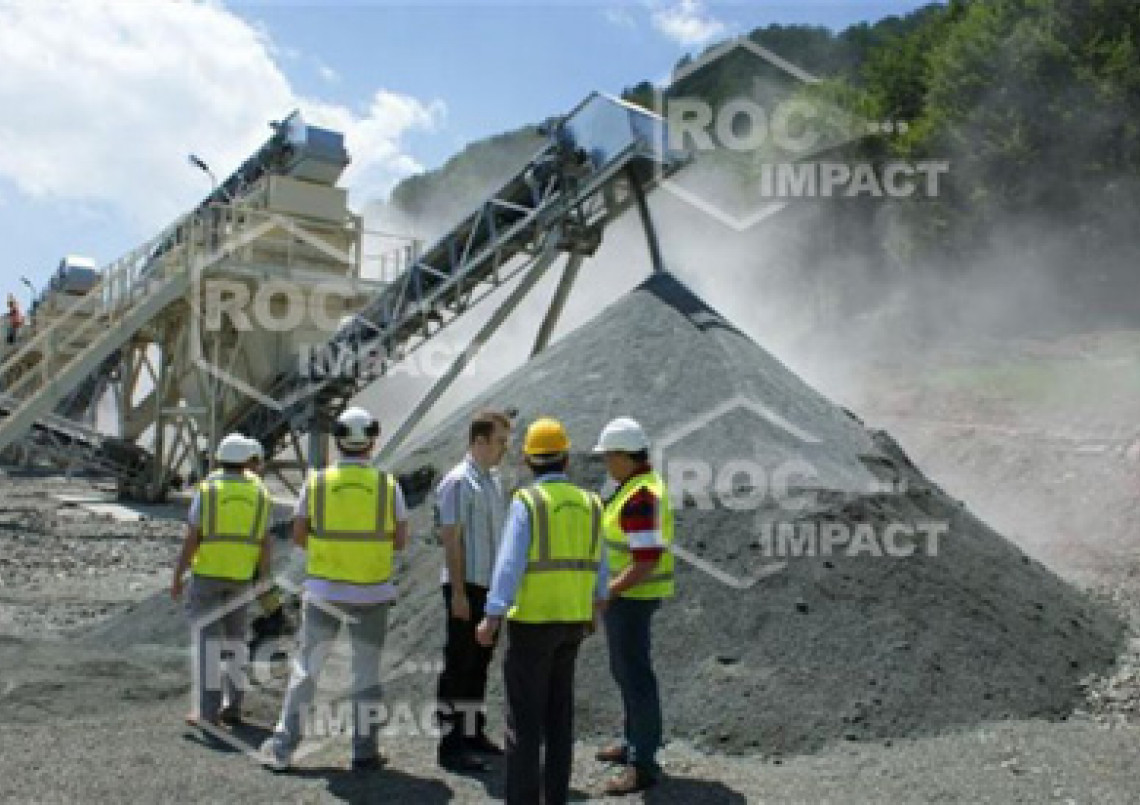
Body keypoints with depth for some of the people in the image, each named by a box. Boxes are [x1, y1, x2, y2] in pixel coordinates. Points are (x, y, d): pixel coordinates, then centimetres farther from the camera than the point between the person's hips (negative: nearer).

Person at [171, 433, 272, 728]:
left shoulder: (207, 490, -9)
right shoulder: (259, 494, 0)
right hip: (240, 576, 3)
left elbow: (191, 540, -11)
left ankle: (208, 709, -3)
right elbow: (265, 544, 0)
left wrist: (177, 577, -3)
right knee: (234, 640, 13)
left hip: (207, 572, -3)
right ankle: (232, 706, 14)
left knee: (207, 640, -1)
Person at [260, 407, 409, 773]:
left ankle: (282, 746, 14)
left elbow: (298, 536, -1)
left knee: (306, 666, 12)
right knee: (367, 670, 11)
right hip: (372, 593, 0)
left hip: (323, 590, 0)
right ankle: (364, 751, 14)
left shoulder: (317, 482, -4)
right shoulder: (387, 484, -5)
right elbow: (400, 541, -3)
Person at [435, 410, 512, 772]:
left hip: (490, 586, 8)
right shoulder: (458, 482, -13)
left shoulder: (494, 481, 13)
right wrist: (458, 592, -19)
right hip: (467, 586, -8)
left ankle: (473, 733, 24)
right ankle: (449, 742, 4)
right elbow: (451, 539, -16)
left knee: (479, 663, 14)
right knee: (459, 664, -3)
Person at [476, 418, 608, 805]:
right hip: (572, 620, 6)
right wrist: (595, 608, 31)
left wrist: (492, 618, -26)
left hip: (533, 619, -6)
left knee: (525, 715, -1)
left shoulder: (526, 501, -13)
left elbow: (510, 562, -22)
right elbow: (597, 565, 16)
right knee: (559, 712, 15)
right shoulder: (588, 503, 6)